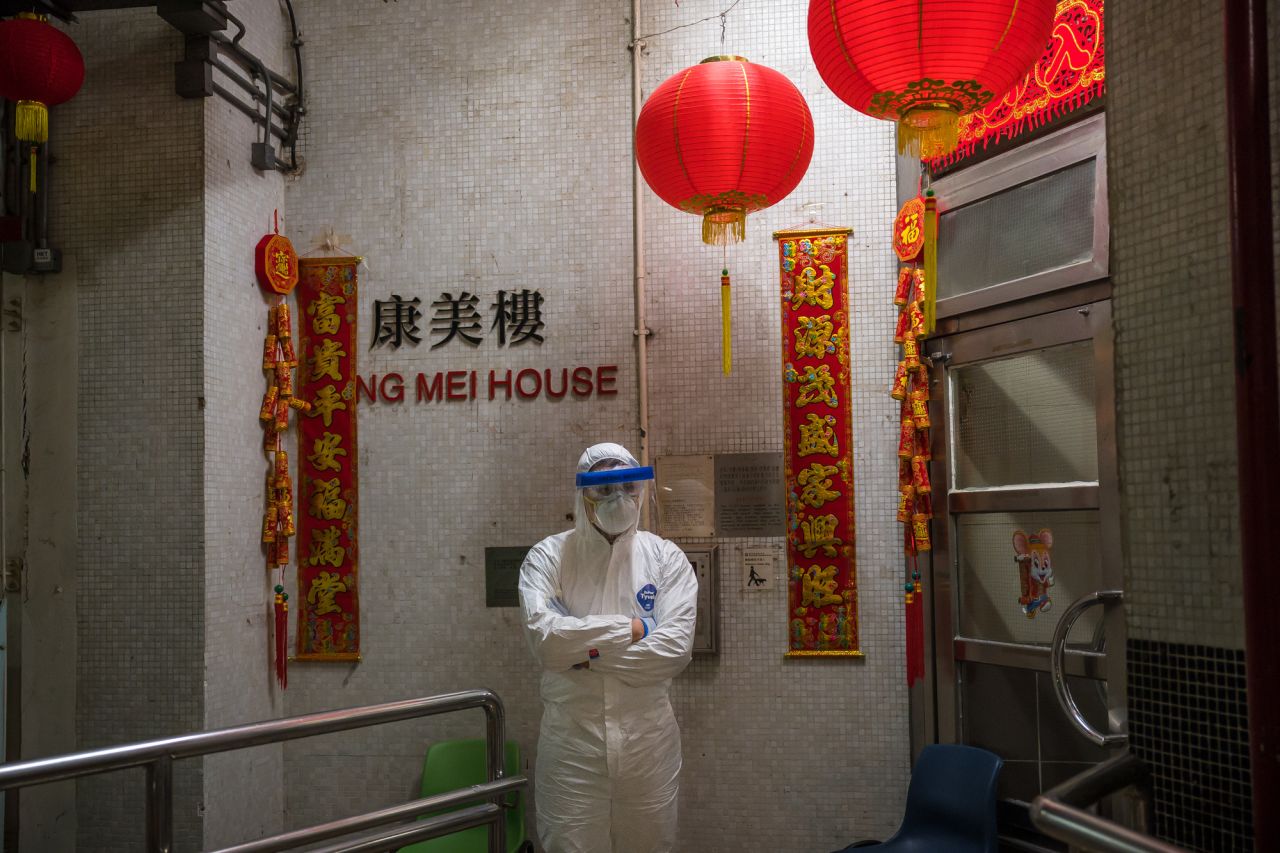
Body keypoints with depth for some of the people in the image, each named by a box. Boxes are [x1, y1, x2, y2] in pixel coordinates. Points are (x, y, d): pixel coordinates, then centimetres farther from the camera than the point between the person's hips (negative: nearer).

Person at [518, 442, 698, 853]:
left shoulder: (666, 558, 0)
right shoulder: (547, 557, -2)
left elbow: (676, 647, -12)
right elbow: (544, 637, -17)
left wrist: (588, 650, -14)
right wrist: (631, 628, -14)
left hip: (649, 741, 1)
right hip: (572, 741, -1)